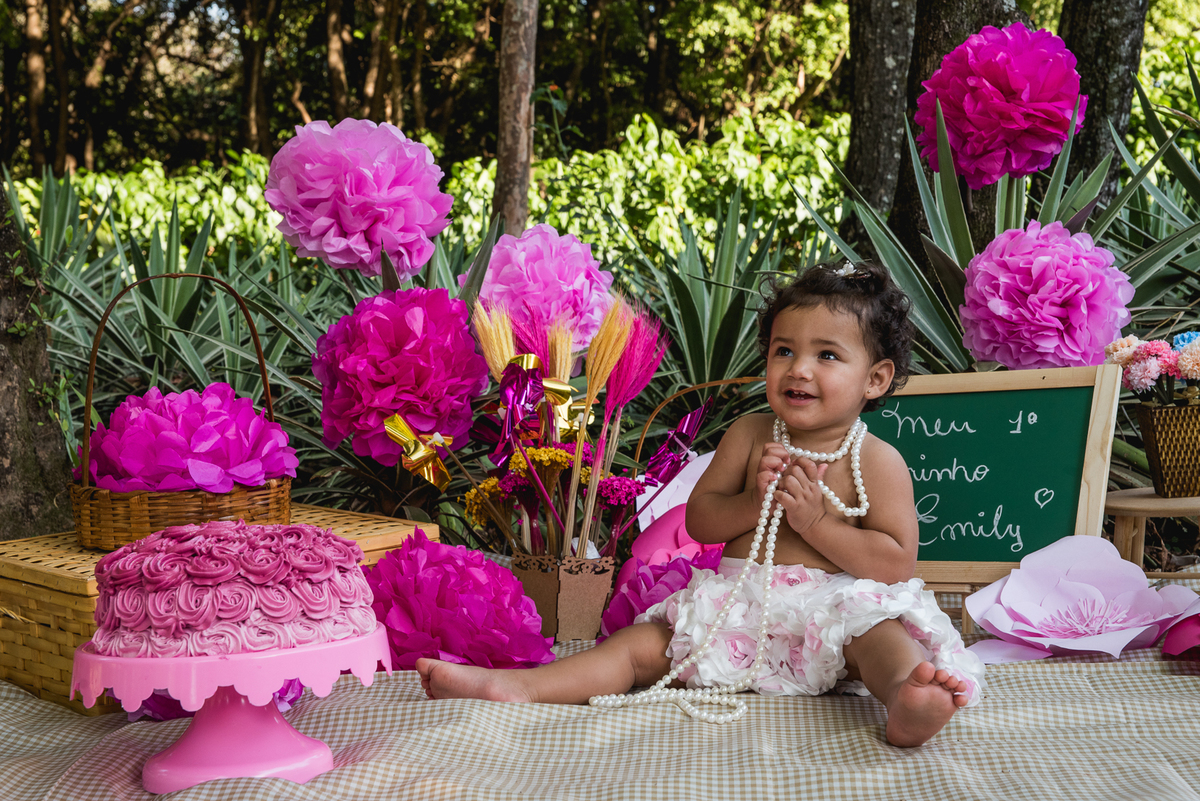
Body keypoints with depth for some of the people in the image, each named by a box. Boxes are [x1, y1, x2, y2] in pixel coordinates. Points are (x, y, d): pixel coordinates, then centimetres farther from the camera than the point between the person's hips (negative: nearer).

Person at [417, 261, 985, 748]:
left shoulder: (878, 462, -5)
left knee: (881, 636, -34)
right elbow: (697, 520, 6)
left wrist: (816, 519, -19)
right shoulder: (748, 435, 5)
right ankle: (517, 687, -18)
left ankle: (906, 701, -65)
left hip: (834, 611, -4)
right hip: (740, 604, 4)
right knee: (647, 643, -8)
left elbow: (897, 562, -10)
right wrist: (754, 503, -13)